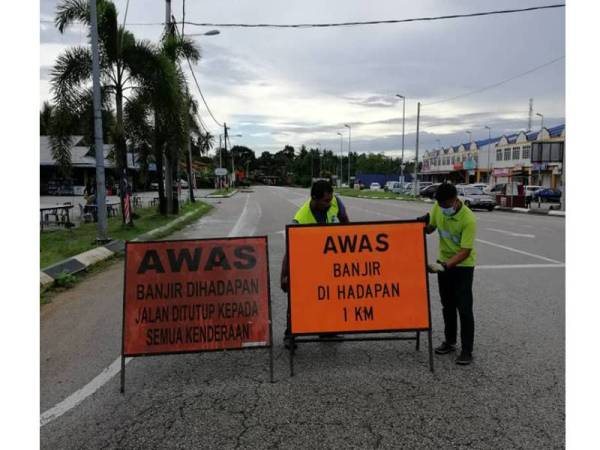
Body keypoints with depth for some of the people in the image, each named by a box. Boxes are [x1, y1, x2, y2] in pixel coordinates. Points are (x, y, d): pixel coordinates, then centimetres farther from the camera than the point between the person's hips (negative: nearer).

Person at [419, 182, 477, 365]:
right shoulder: (438, 207, -10)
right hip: (444, 262, 6)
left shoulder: (468, 219, -28)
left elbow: (465, 251, -28)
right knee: (447, 305, 15)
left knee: (464, 308, -5)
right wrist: (424, 223, -16)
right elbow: (430, 229, 6)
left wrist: (444, 266, -36)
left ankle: (467, 350, 6)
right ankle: (450, 341, 29)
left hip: (463, 265, -6)